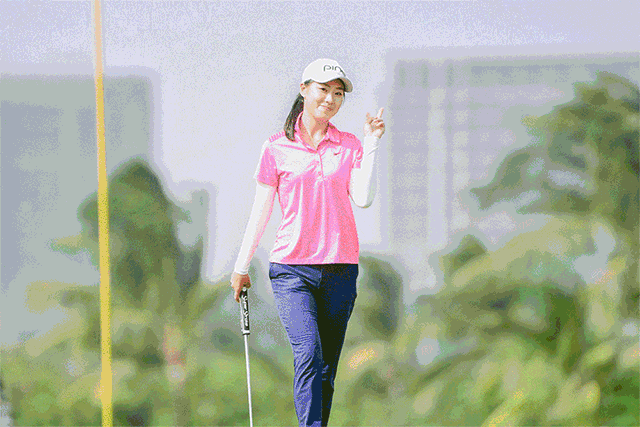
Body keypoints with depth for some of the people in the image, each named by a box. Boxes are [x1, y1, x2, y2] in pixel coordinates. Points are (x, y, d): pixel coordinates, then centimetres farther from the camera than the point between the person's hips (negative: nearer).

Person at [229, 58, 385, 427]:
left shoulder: (350, 146, 9)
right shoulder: (277, 148, 5)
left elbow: (363, 199, -6)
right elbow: (261, 211, 9)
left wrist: (372, 144, -7)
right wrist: (241, 267, 9)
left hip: (340, 268, 2)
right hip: (291, 268, -2)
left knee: (326, 368, 4)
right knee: (308, 355, -20)